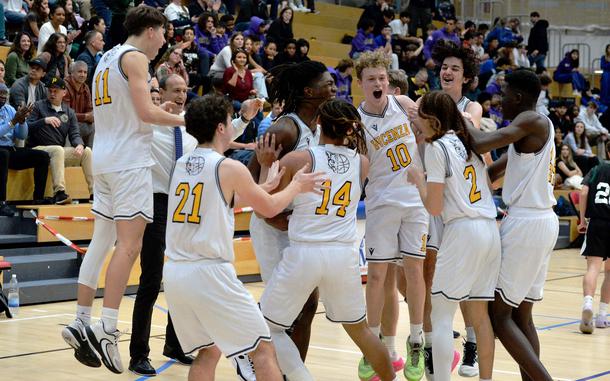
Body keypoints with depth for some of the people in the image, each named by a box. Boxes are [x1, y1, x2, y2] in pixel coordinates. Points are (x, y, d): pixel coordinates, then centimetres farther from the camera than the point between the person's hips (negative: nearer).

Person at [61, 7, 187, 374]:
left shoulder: (107, 59, 20)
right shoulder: (135, 58, -8)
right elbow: (145, 112, -16)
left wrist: (158, 110, 23)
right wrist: (183, 120, -3)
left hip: (105, 160, 9)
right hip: (130, 159, -9)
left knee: (102, 240, 11)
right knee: (129, 244, -11)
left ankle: (82, 322, 11)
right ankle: (108, 327, -18)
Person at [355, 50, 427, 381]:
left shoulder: (403, 104, 0)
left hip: (417, 199, 2)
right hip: (382, 203, -1)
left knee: (414, 270, 1)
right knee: (377, 274, 0)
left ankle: (416, 344, 10)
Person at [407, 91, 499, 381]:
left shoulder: (437, 147, -7)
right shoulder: (469, 142, 16)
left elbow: (434, 207, -11)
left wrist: (418, 180, 6)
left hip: (462, 230, -8)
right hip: (491, 229, 8)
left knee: (441, 315, -4)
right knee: (480, 313, 12)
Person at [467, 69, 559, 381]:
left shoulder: (532, 121, -12)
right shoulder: (537, 127, 17)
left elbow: (480, 145, -23)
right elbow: (495, 171, 21)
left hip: (525, 223, -10)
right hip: (544, 222, 10)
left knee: (498, 314, -5)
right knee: (521, 313, 14)